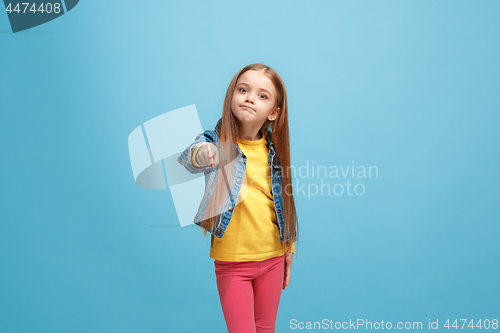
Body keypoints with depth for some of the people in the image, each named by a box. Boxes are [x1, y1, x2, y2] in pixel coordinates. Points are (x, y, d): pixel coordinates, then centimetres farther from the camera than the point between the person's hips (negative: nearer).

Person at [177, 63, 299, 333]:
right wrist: (199, 155, -56)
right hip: (232, 260, -3)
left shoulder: (275, 149, 0)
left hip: (273, 258, 3)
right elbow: (185, 160, -33)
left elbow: (287, 202, 10)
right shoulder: (216, 142, -10)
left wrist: (290, 247, 13)